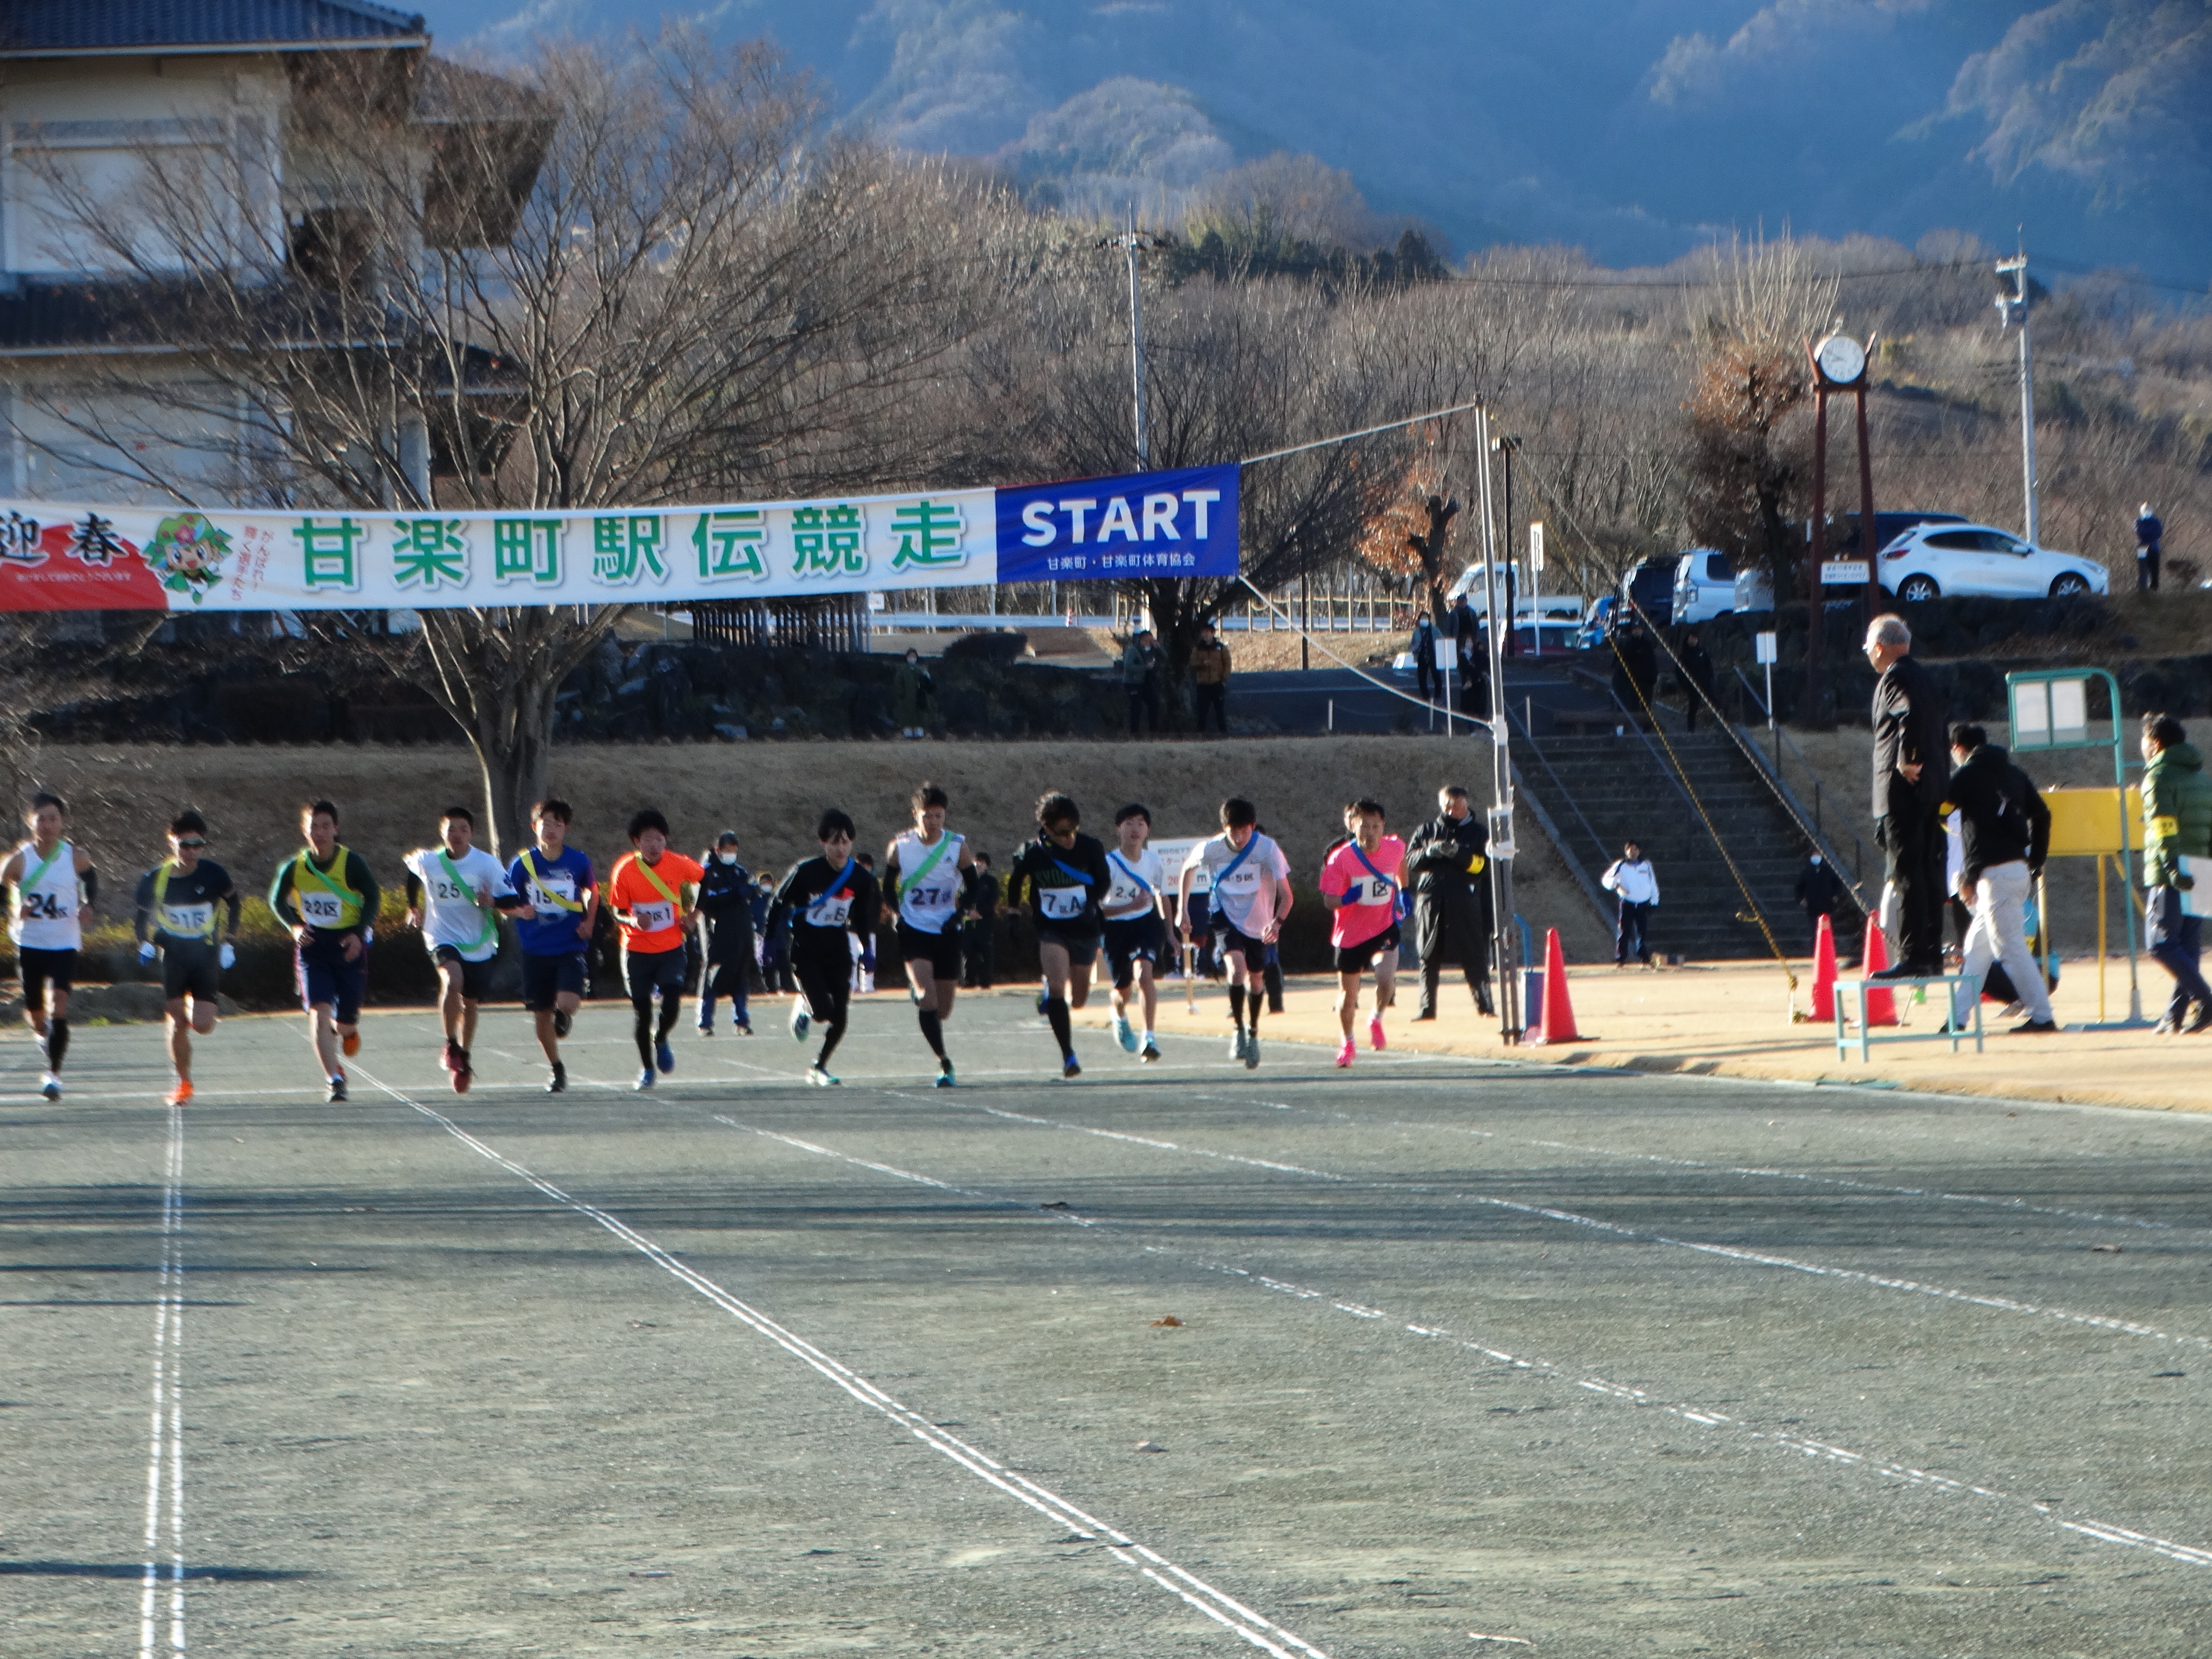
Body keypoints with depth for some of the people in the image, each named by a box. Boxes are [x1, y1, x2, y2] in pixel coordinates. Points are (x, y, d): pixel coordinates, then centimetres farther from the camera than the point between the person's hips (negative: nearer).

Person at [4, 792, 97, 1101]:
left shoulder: (76, 857, -5)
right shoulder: (19, 860, -9)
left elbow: (90, 877, 16)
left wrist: (88, 905, -2)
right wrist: (13, 910, -20)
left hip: (64, 945, -1)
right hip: (29, 944, 1)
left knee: (59, 1006, -17)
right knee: (34, 1013, 10)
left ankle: (54, 1073, -11)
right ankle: (46, 1037, 46)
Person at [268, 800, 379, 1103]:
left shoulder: (352, 863, -10)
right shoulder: (295, 867, -4)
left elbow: (373, 896, 0)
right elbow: (277, 900, 10)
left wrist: (359, 933, -13)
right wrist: (294, 926, -8)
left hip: (348, 947, -1)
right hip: (312, 947, 1)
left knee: (344, 1025, 5)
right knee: (320, 1012, -18)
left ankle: (349, 1028, 44)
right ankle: (335, 1079, -14)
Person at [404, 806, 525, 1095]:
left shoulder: (487, 864, -10)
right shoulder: (427, 861, -7)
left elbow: (514, 900, -10)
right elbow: (409, 868, 18)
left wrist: (493, 902, -31)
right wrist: (413, 907, 24)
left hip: (479, 944, 1)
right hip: (443, 938, -1)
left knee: (470, 1003, 12)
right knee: (452, 980, -30)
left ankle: (463, 1058, 34)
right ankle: (451, 1044, -14)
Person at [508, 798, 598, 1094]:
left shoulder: (578, 862, -2)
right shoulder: (523, 864, -3)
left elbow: (592, 891, 17)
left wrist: (589, 923, 3)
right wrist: (520, 912, -16)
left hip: (571, 947, -1)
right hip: (536, 949, 1)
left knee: (568, 1003, -24)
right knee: (542, 1014, 6)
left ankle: (564, 1015, 14)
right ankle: (557, 1069, 27)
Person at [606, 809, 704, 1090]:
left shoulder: (678, 864, -9)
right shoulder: (624, 870, -13)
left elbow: (704, 878, 12)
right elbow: (618, 912, -7)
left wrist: (693, 915, 5)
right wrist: (633, 921, -29)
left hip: (671, 948, 1)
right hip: (637, 950, -1)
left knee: (672, 1001, -15)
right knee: (641, 1011, 1)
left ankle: (661, 1040, 18)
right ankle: (646, 1068, 20)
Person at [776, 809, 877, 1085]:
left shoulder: (861, 878, -5)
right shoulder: (805, 872, -15)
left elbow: (862, 918, 10)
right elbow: (779, 905, -4)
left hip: (838, 953, 3)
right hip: (806, 951, -3)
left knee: (839, 1018, -1)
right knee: (823, 1012, -17)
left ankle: (819, 1067, 22)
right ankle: (803, 1007, 19)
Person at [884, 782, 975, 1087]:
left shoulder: (958, 847, -5)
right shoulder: (900, 846, -5)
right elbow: (888, 887, 8)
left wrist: (960, 913, -12)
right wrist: (895, 913, -10)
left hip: (946, 933, 2)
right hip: (913, 932, -2)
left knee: (943, 1010, 8)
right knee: (927, 997, -22)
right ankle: (944, 1063, -18)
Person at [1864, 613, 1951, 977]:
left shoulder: (1895, 678, -11)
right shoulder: (1926, 678, 18)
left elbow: (1911, 715, -31)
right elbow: (1941, 731, 21)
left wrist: (1906, 760, -21)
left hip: (1903, 789, -10)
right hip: (1931, 789, 10)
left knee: (1906, 876, -9)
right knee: (1929, 875, 11)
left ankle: (1912, 959, -12)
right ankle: (1931, 957, 14)